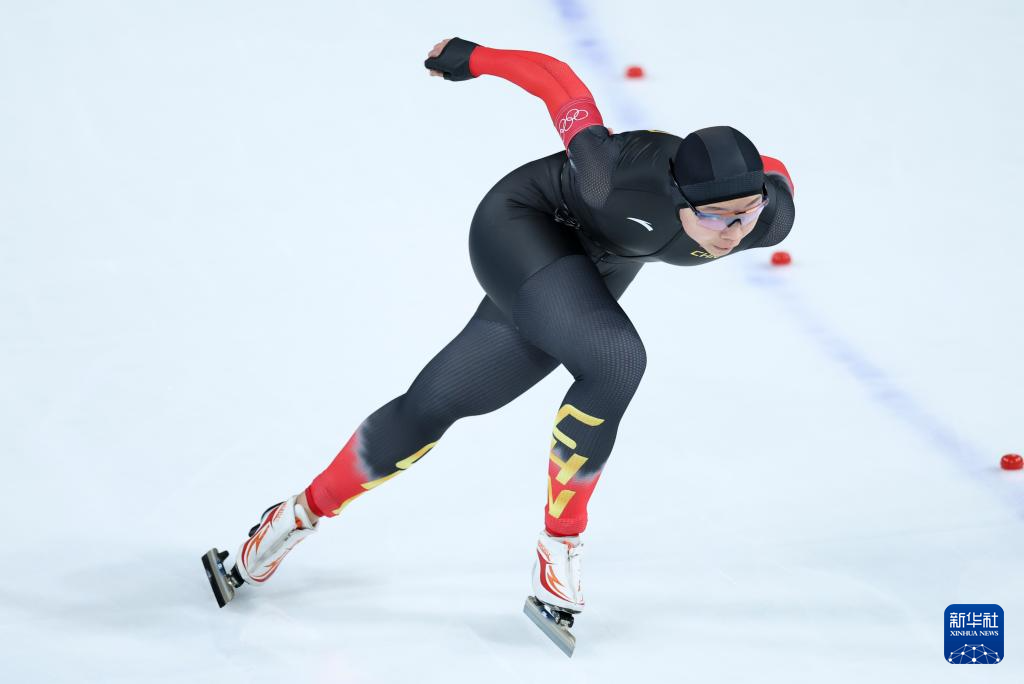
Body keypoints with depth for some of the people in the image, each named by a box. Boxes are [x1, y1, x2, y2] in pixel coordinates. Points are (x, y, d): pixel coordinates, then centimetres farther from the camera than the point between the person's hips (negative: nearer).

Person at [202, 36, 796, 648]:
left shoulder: (771, 216, -26)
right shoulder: (621, 179, -39)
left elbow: (774, 176, -2)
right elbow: (555, 77, -25)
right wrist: (474, 59, -11)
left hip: (590, 272, 6)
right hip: (522, 226, -6)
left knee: (435, 404, 5)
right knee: (615, 359, -29)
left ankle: (302, 518, 21)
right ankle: (561, 540, -9)